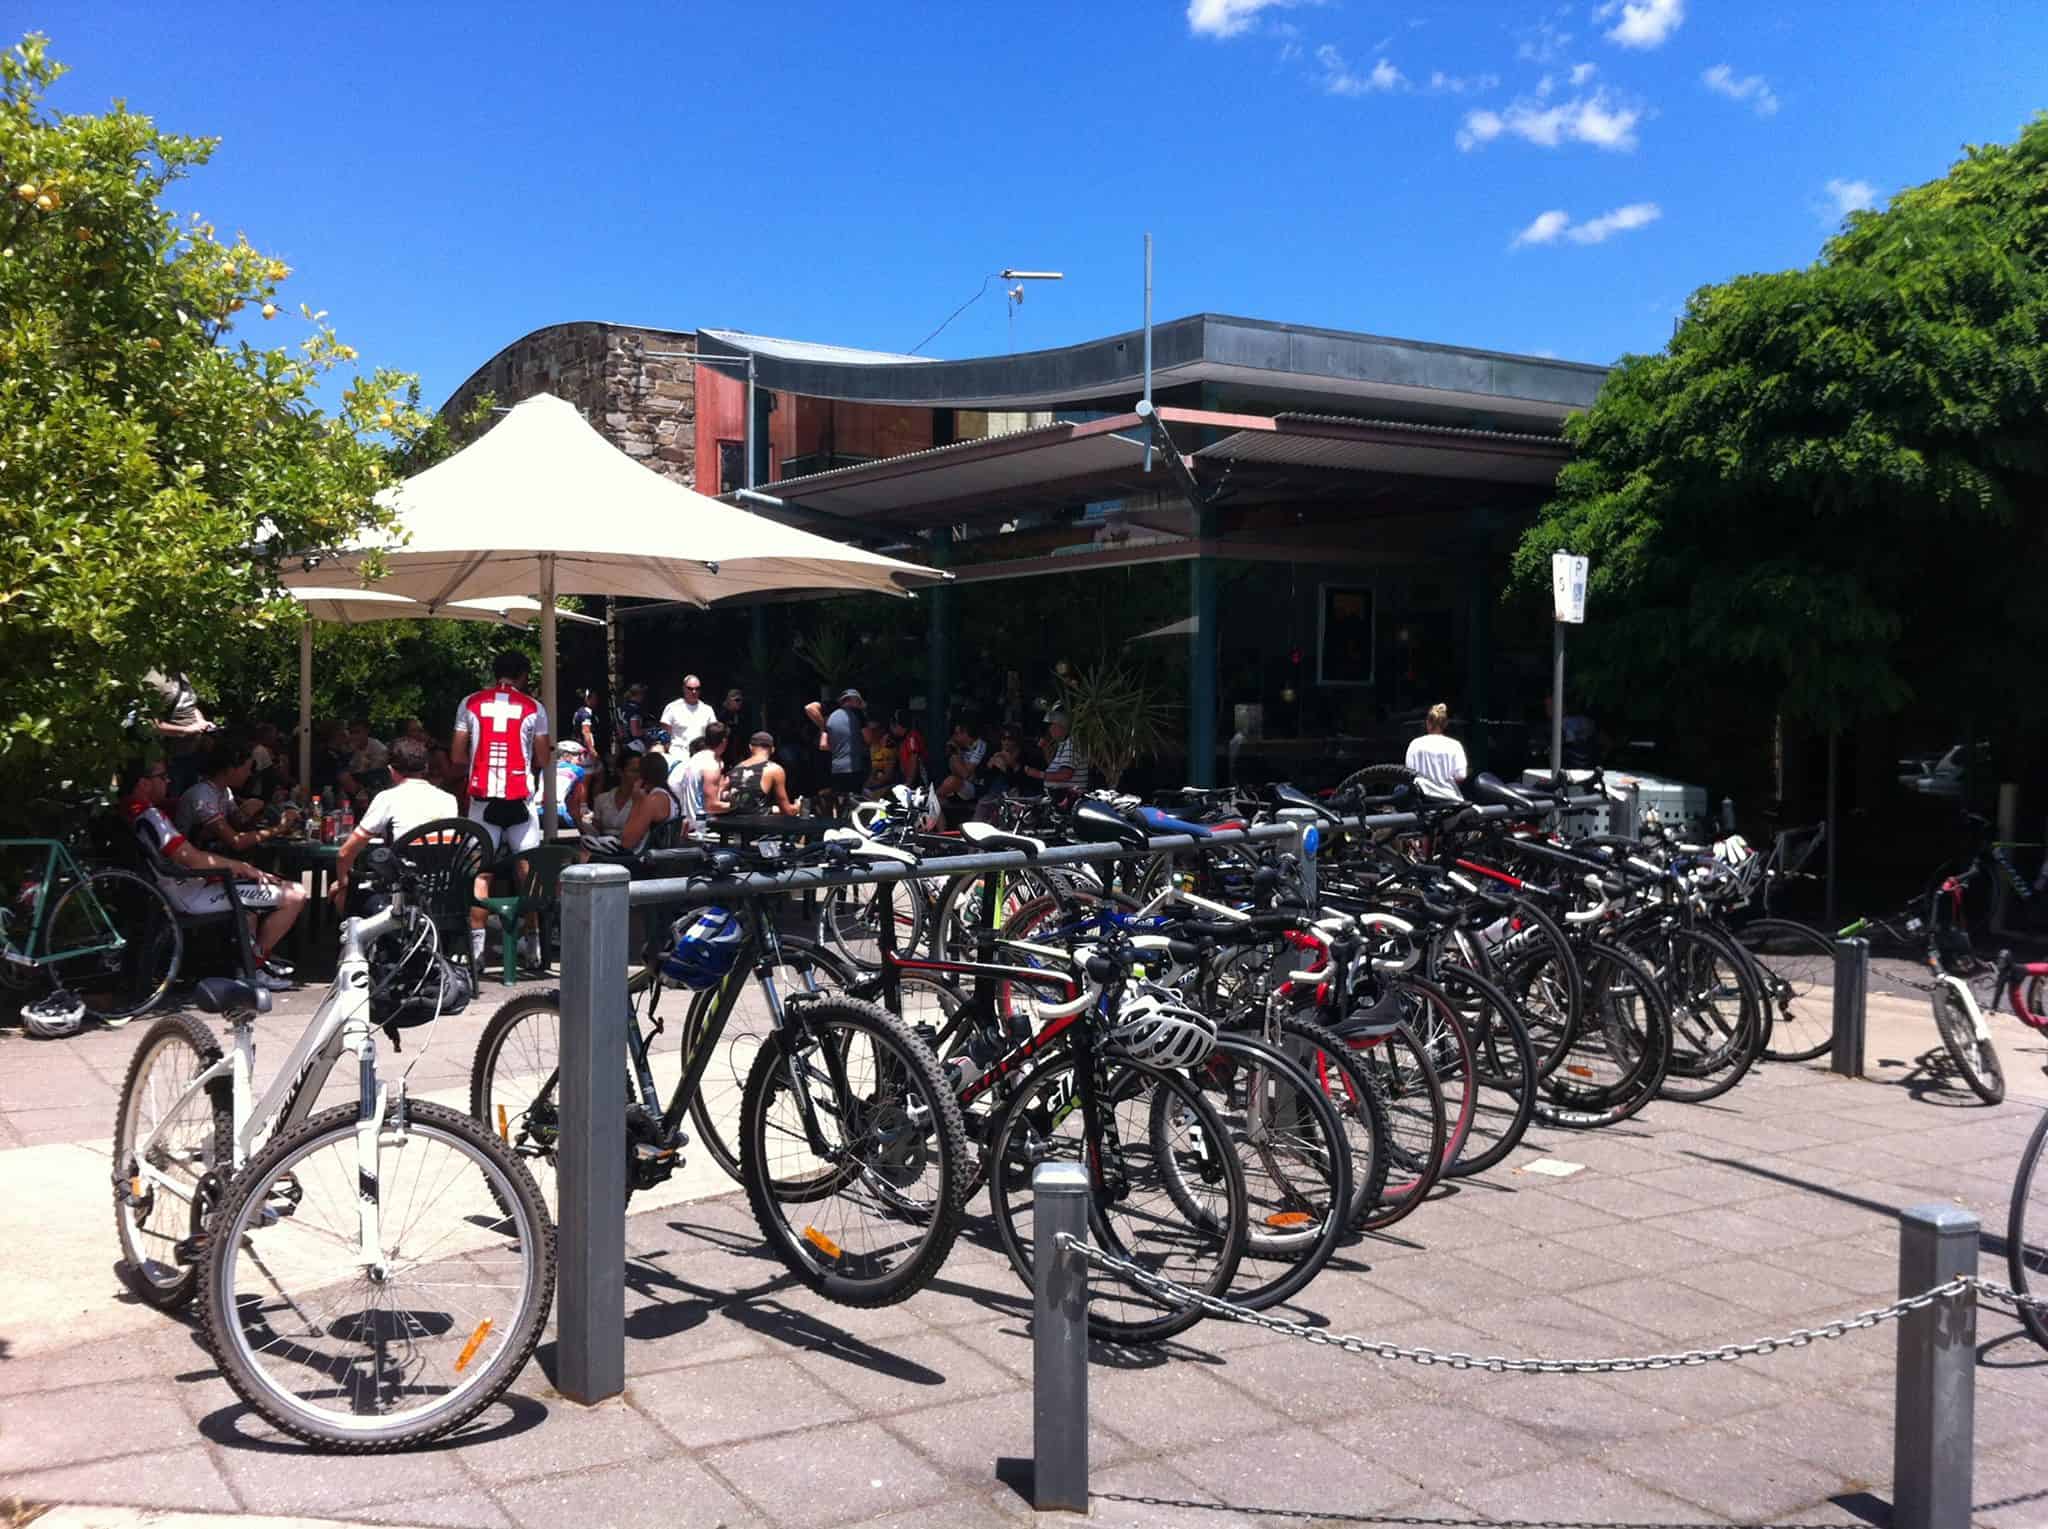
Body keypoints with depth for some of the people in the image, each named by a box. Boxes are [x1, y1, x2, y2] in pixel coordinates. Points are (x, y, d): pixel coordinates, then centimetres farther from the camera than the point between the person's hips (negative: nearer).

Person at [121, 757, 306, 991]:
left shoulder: (129, 811, 10)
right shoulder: (148, 816, -22)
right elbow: (193, 859, -26)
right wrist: (241, 867, -13)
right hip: (191, 896, -11)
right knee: (295, 896, -14)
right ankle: (255, 965, 4)